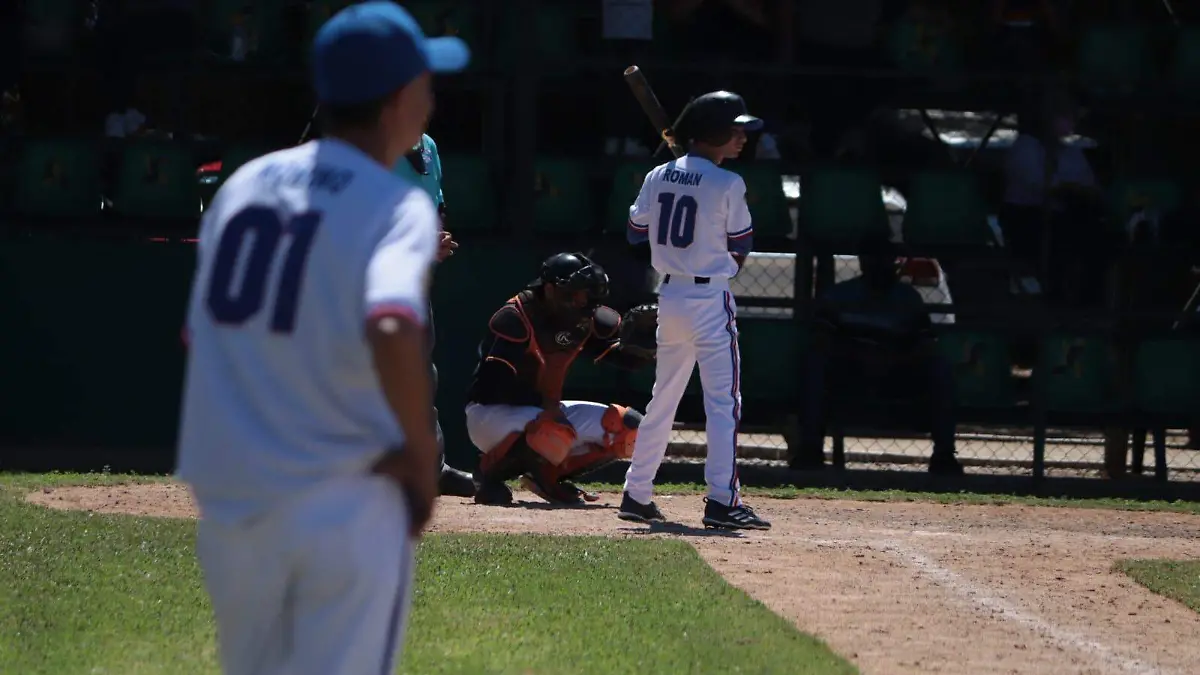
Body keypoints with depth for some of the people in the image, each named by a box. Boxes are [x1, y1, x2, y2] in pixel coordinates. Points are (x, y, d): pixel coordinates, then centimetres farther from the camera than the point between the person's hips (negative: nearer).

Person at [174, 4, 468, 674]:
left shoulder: (243, 185, 9)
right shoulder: (397, 206, -10)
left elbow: (200, 334, 14)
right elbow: (391, 329, -29)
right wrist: (422, 451, -16)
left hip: (229, 506, 6)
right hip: (347, 510, -6)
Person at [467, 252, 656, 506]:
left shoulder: (585, 321, -1)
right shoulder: (514, 319, -22)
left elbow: (627, 358, -4)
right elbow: (494, 383, -28)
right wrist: (544, 402, -29)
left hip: (544, 408, 8)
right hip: (490, 413, -8)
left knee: (629, 427, -4)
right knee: (556, 433, -39)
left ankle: (547, 475, 9)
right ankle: (491, 474, -10)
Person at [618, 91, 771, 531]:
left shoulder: (658, 178, 5)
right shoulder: (727, 185, -13)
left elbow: (635, 233, 13)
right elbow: (740, 249, -6)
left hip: (669, 296, 7)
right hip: (710, 300, -7)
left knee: (663, 397, 16)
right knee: (723, 400, -5)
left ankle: (636, 495, 19)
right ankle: (722, 499, -11)